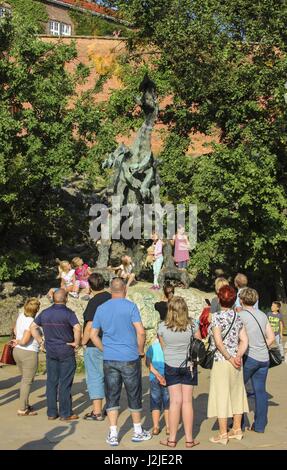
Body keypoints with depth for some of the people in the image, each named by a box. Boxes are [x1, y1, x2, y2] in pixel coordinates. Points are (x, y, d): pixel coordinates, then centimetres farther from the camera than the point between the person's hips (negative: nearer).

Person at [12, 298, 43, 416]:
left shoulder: (21, 315, 0)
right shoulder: (31, 322, -23)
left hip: (17, 352, 8)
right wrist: (18, 342, -3)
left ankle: (25, 405, 29)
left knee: (25, 379, 21)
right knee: (27, 381, 2)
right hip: (29, 353, -8)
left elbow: (15, 330, 15)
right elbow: (24, 341, -23)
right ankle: (22, 409, 5)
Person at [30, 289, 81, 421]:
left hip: (50, 352, 5)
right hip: (66, 352, -5)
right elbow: (77, 328, -26)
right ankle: (65, 414, 6)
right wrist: (76, 343, -13)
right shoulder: (68, 312, -12)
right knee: (65, 383, 1)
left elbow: (32, 327, 12)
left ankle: (51, 413, 15)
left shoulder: (45, 313, 5)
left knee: (51, 382, 10)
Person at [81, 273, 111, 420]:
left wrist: (84, 342, -9)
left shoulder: (94, 302, -17)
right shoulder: (112, 299, 5)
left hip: (95, 346, -7)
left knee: (94, 377, 0)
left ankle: (97, 412, 1)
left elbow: (90, 326, -21)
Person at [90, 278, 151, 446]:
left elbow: (93, 335, 7)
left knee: (112, 396, 9)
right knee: (134, 395, 10)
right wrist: (140, 351, -1)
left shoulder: (101, 308, 5)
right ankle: (138, 431, 21)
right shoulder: (130, 306, -9)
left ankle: (113, 434, 8)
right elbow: (141, 332, -15)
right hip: (129, 358, -3)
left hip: (109, 359, 3)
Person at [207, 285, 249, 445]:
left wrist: (230, 358, -10)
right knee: (236, 394, 15)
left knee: (221, 395, 0)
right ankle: (237, 430, 24)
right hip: (236, 362, 6)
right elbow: (244, 341, 1)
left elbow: (218, 342, -19)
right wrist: (238, 356, -8)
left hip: (222, 361, -6)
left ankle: (223, 434, 4)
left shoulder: (217, 316, -12)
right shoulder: (238, 317, 6)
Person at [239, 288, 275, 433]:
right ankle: (260, 425, 12)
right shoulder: (263, 315, 10)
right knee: (260, 391, 9)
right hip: (264, 358, 6)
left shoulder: (241, 315, -9)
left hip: (249, 357, -6)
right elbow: (271, 337, 11)